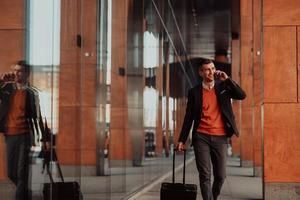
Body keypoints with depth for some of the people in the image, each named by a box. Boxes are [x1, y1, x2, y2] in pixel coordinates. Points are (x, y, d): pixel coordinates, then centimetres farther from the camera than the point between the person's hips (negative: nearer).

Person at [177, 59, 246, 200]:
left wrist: (227, 79, -8)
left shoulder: (223, 87, 10)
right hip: (201, 137, -1)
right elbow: (188, 118, 9)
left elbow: (242, 95, -3)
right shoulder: (194, 92, 7)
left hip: (220, 138, 1)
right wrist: (182, 140, 5)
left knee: (220, 175, 4)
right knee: (205, 175, -7)